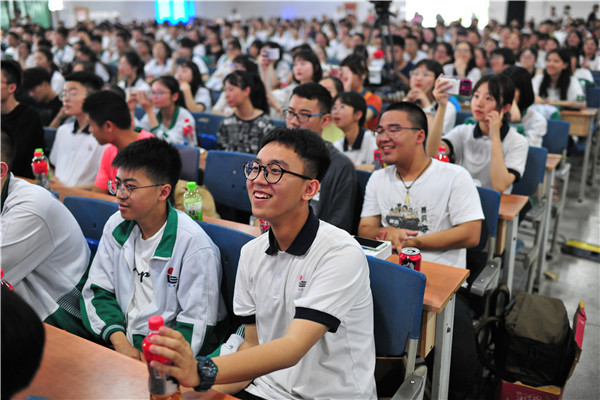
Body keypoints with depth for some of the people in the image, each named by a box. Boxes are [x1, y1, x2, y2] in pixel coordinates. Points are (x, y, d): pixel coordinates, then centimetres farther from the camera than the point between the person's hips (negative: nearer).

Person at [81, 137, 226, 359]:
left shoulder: (195, 245, -16)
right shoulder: (116, 225, 4)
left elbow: (197, 324, -14)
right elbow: (97, 290, 6)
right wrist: (120, 341, -10)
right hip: (120, 343, 6)